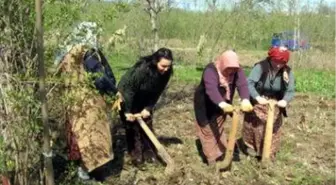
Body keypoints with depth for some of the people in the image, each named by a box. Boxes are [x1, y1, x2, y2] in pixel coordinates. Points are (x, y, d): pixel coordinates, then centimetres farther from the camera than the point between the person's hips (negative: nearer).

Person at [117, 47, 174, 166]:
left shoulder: (166, 72, -19)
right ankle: (136, 155, 7)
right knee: (132, 126, -3)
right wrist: (128, 111, -26)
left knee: (147, 125, 6)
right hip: (127, 96, -6)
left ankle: (149, 152, 17)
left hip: (144, 100, 6)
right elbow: (128, 89, -31)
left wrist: (148, 108, -14)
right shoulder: (142, 69, -37)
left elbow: (157, 93, -9)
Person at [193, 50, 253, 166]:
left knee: (219, 129, 21)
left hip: (222, 105, 5)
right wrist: (222, 104, -66)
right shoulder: (210, 70, -34)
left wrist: (245, 100, -51)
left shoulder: (237, 70, -17)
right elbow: (211, 89, -49)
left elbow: (242, 84, -32)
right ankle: (211, 158, 15)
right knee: (208, 130, 3)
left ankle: (221, 154, 36)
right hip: (205, 105, -5)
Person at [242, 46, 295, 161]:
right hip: (257, 103, -2)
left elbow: (290, 91, -15)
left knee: (272, 129, 12)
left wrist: (285, 100, -37)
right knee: (254, 126, 14)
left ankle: (269, 154, 30)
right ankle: (252, 146, 39)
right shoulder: (260, 67, -23)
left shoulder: (287, 72, -14)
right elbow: (249, 83, -29)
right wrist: (257, 97, -44)